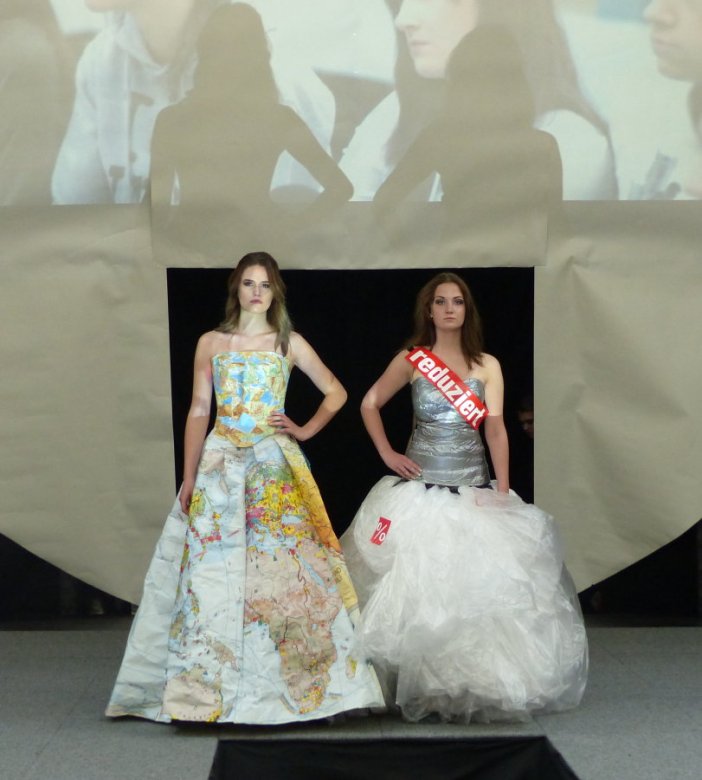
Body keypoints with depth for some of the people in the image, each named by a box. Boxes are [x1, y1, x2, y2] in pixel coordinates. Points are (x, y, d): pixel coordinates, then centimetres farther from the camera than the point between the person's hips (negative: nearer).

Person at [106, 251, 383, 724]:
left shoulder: (290, 344, 8)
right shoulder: (211, 344, 9)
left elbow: (336, 393, 15)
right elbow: (198, 412, 6)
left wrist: (306, 431, 4)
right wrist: (188, 477, 0)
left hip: (276, 464, 0)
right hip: (221, 463, 1)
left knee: (281, 567, -3)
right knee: (214, 569, -3)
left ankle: (285, 683, 8)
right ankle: (210, 685, 5)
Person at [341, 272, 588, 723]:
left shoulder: (487, 365, 4)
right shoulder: (411, 361, 1)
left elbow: (495, 429, -4)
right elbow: (370, 405, 11)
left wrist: (503, 493, -11)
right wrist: (387, 454, 1)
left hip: (474, 489, 1)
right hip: (420, 488, -1)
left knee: (481, 583, -1)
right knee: (414, 584, -1)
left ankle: (480, 683, 12)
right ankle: (416, 683, 10)